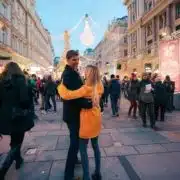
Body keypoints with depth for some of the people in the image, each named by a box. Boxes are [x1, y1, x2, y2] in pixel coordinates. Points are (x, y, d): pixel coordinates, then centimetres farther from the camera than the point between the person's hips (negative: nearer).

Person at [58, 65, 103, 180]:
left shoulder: (86, 89, -22)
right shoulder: (99, 87, -2)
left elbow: (66, 95, -25)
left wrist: (61, 85, -8)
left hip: (88, 120, -7)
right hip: (96, 119, 7)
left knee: (83, 149, 7)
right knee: (95, 146, 19)